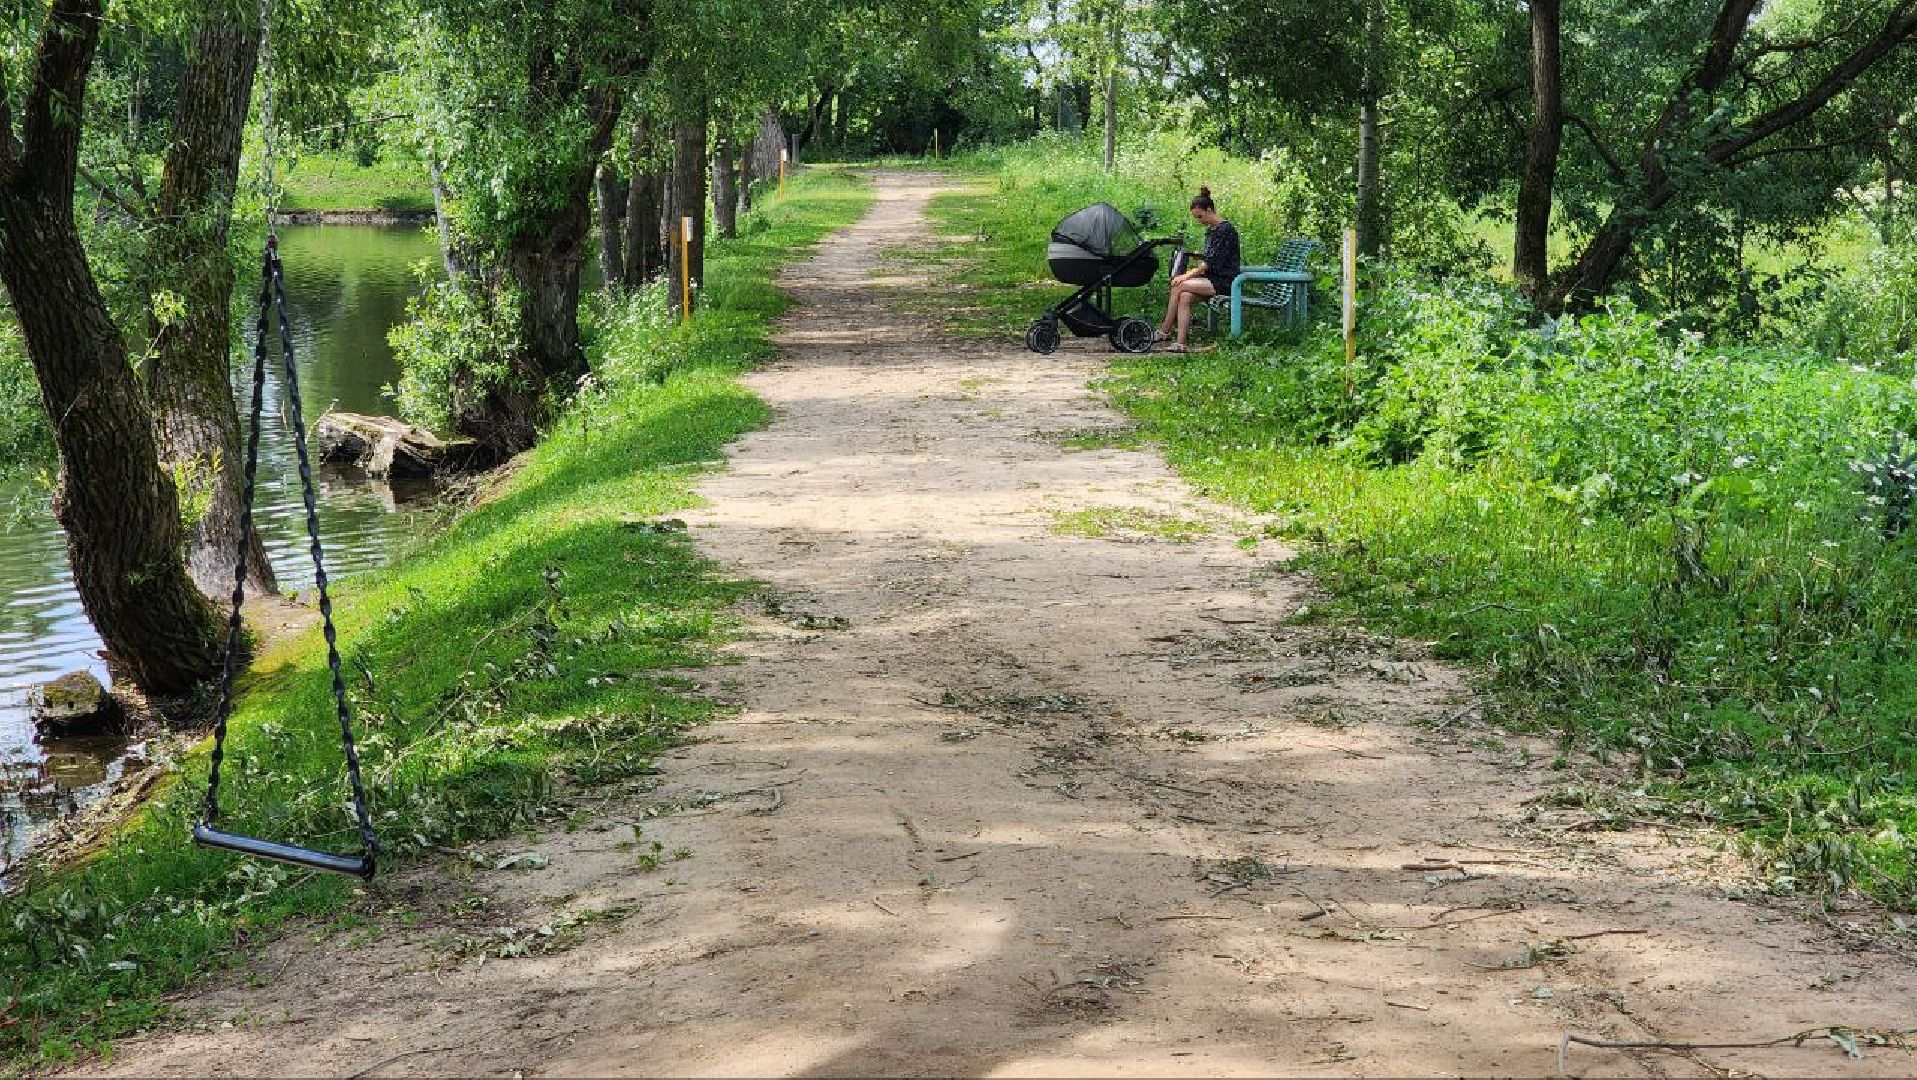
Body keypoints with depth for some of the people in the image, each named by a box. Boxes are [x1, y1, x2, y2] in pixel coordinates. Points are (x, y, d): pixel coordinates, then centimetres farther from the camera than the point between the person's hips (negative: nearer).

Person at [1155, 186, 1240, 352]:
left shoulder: (1226, 229, -11)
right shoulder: (1210, 230, 18)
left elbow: (1213, 262, -17)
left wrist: (1188, 275, -20)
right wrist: (1193, 271, 1)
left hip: (1224, 282, -8)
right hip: (1211, 279, 8)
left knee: (1179, 286, -22)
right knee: (1184, 297, -19)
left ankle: (1164, 331, -15)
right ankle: (1180, 343, -26)